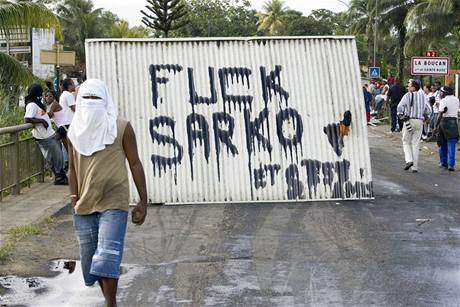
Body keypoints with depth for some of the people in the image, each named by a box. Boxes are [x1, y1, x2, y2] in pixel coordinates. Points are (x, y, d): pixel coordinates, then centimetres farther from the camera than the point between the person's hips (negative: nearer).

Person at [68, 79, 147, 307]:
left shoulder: (121, 128, -4)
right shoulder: (75, 131, 7)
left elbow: (135, 164, -1)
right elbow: (73, 167, 12)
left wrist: (143, 201, -3)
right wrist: (74, 199, 4)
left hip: (113, 204, -5)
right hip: (85, 205, 5)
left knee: (107, 256, -16)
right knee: (89, 258, 11)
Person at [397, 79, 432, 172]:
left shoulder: (408, 95, -5)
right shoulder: (422, 97, 12)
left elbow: (400, 106, -18)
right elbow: (428, 111, 15)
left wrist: (401, 116, -8)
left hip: (409, 120, -4)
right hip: (419, 122, 4)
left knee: (406, 142, 10)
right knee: (416, 144, 6)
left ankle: (409, 160, -9)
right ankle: (415, 167, 4)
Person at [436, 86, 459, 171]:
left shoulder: (443, 101, -8)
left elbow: (441, 114, -13)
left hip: (445, 121, -3)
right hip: (454, 122, 3)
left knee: (443, 144, 11)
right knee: (451, 145, -1)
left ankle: (444, 163, 19)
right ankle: (451, 164, -10)